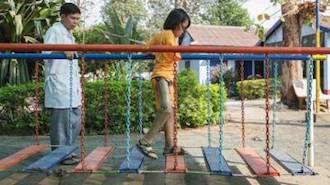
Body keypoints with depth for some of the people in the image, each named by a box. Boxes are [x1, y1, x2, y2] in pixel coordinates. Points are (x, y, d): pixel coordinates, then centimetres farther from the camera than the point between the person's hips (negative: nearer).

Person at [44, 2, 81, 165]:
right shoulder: (54, 31, -3)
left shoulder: (69, 35, 23)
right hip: (58, 84, -9)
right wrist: (63, 51, -28)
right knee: (61, 121, -5)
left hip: (72, 84, 9)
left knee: (75, 121, 9)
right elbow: (46, 53, -16)